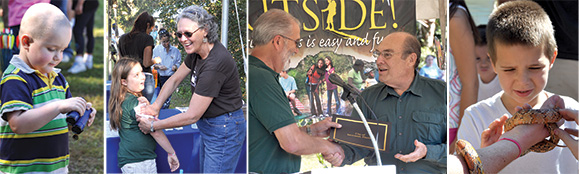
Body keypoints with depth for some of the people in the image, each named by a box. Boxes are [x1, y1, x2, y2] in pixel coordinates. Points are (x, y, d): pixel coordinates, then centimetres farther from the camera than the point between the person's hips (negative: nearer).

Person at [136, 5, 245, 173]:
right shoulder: (198, 51, -2)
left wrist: (152, 126, -16)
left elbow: (192, 116, -26)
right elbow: (175, 79, 12)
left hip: (224, 131, -10)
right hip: (208, 126, 10)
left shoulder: (215, 64, -30)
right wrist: (155, 106, -4)